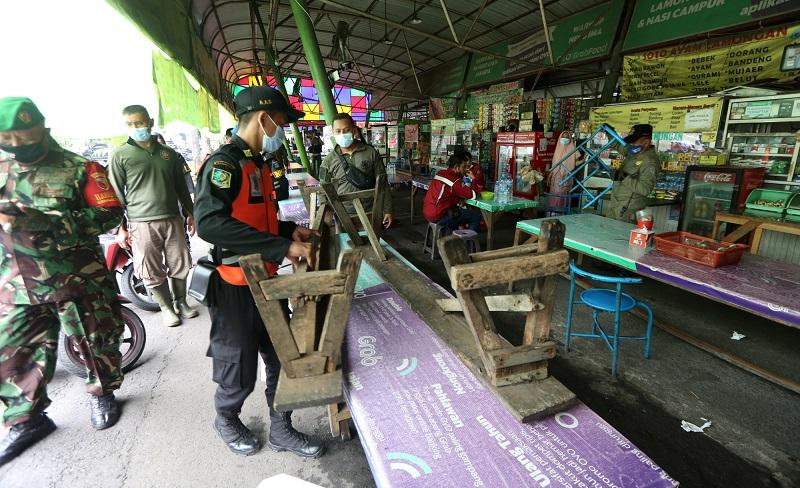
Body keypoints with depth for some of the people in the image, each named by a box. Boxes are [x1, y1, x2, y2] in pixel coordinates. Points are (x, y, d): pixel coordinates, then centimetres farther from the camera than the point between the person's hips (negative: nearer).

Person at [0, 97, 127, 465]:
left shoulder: (80, 169, -9)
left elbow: (108, 214, -18)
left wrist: (42, 221, -26)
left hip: (79, 282, -4)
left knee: (95, 343, 10)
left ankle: (102, 395, 34)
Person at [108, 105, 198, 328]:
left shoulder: (168, 153, 11)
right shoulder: (120, 155, 0)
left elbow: (181, 186, 17)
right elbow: (116, 194, -1)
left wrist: (190, 213, 15)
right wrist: (120, 227, -4)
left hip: (173, 220, 3)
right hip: (141, 224, -3)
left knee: (180, 265, 9)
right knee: (152, 271, 3)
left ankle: (181, 302, 27)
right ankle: (166, 308, 20)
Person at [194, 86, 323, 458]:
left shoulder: (259, 164, 11)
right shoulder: (224, 162, -17)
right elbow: (210, 222, -32)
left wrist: (290, 231, 4)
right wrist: (282, 247, -34)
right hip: (236, 288, -8)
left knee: (283, 358, 16)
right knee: (240, 373, 12)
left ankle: (281, 430, 37)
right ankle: (226, 421, 43)